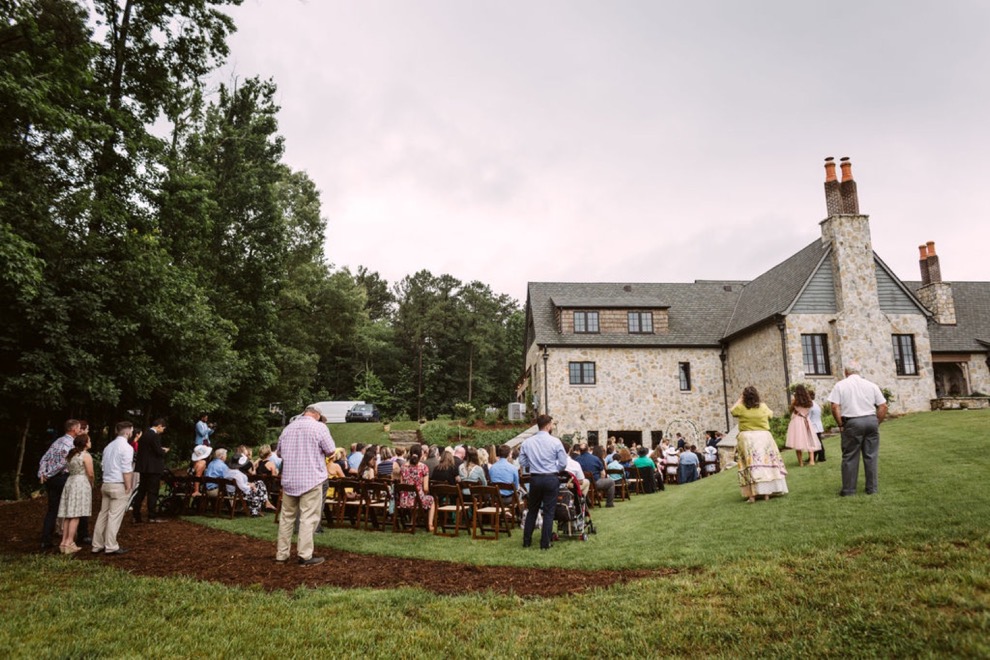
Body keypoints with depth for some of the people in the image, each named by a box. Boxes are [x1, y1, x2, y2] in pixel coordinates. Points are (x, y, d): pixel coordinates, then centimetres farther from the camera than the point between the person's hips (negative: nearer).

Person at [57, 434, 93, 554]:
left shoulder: (70, 455, 14)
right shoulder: (86, 456, -8)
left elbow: (67, 469, 12)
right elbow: (90, 474, -10)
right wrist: (91, 485, 7)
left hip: (69, 482, 7)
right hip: (81, 484, -7)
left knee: (67, 514, 9)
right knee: (75, 516, -6)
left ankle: (64, 541, 10)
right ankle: (69, 543, -8)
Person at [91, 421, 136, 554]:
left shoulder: (109, 446, 15)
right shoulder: (126, 447, -11)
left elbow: (105, 467, 16)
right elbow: (127, 470, -16)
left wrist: (103, 486, 17)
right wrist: (128, 487, -11)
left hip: (106, 484, 8)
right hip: (119, 485, -8)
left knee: (103, 514, 11)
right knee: (115, 516, -4)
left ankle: (97, 545, 16)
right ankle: (111, 547, 0)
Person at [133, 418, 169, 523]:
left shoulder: (144, 434, 11)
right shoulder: (155, 436, -17)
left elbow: (143, 449, 16)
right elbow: (159, 452, -19)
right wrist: (164, 451, 3)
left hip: (143, 467, 8)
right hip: (153, 468, -8)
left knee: (141, 491, 13)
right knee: (152, 492, -2)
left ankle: (136, 516, 16)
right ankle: (152, 516, 1)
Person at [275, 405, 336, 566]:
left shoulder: (288, 428, 10)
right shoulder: (319, 427, -7)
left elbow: (279, 452, 20)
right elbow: (331, 451, -7)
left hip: (289, 479, 5)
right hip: (311, 478, -5)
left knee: (286, 517, 12)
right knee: (308, 518, -1)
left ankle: (281, 554, 17)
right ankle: (305, 556, 0)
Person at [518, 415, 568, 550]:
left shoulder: (527, 442, -3)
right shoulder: (555, 442, -11)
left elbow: (522, 462, 1)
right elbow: (563, 463, -7)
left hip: (534, 479, 3)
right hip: (551, 479, -3)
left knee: (532, 510, 17)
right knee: (548, 512, 6)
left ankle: (527, 541, 23)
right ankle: (545, 543, 9)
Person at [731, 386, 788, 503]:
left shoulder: (741, 407, -6)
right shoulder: (763, 407, -1)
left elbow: (732, 411, 16)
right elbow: (771, 414, 21)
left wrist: (739, 400, 23)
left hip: (747, 439, -2)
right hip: (764, 437, 2)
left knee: (750, 466, -1)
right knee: (765, 464, 8)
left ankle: (752, 495, -5)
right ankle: (767, 493, 10)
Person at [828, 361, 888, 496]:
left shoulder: (840, 385, 2)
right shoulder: (871, 385, 9)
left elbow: (835, 407, -7)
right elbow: (883, 406, 5)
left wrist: (841, 424, 1)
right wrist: (877, 423, 11)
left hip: (852, 423, -3)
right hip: (871, 420, 3)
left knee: (850, 457, 3)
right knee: (871, 456, 10)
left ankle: (848, 489, 8)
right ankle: (872, 488, 16)